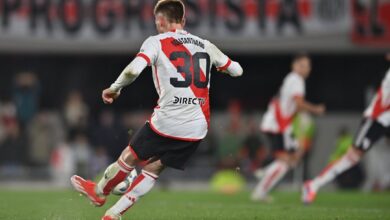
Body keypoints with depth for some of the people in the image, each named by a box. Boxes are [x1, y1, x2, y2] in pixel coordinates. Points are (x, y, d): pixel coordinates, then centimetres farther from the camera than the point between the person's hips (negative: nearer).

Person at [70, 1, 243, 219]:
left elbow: (134, 69, -19)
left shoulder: (156, 42, -2)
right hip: (197, 128, 4)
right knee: (154, 169, 17)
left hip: (166, 121, -4)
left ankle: (99, 192, 41)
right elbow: (237, 70, 20)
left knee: (130, 156, 20)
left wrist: (114, 88, -2)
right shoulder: (205, 45, 11)